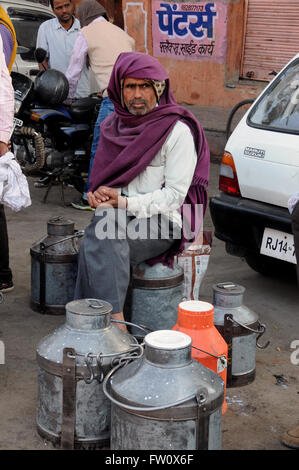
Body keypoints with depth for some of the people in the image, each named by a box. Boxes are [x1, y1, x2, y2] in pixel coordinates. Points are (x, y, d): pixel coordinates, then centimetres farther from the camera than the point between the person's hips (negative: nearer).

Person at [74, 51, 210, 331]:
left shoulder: (177, 130, -4)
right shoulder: (112, 125, 15)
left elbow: (175, 195, -8)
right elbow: (101, 176, 24)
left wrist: (126, 203, -17)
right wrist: (98, 195, -1)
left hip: (160, 220, -5)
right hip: (116, 215, 5)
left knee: (100, 242, -32)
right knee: (101, 244, -30)